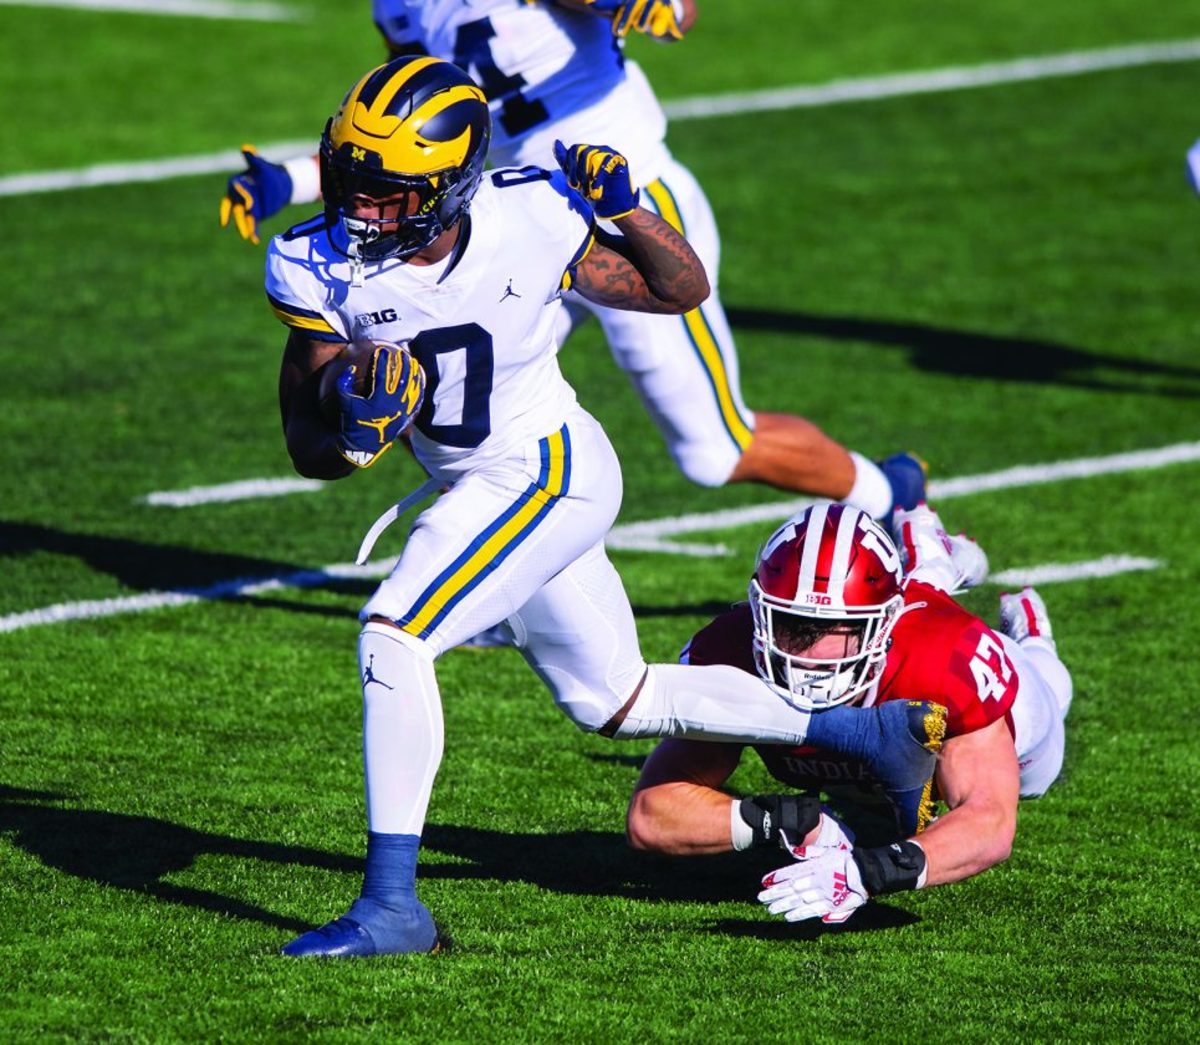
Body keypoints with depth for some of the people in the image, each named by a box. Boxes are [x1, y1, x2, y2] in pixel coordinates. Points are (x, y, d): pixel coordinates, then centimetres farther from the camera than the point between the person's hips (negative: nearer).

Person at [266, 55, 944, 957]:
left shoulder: (527, 227, -17)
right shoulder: (323, 271, -11)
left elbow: (683, 291, -1)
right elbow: (310, 455, -9)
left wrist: (625, 209, -18)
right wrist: (353, 431, -31)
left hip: (549, 470, -6)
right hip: (482, 488, 6)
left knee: (392, 637, -23)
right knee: (616, 703, 19)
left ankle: (391, 905, -20)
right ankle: (863, 729, 34)